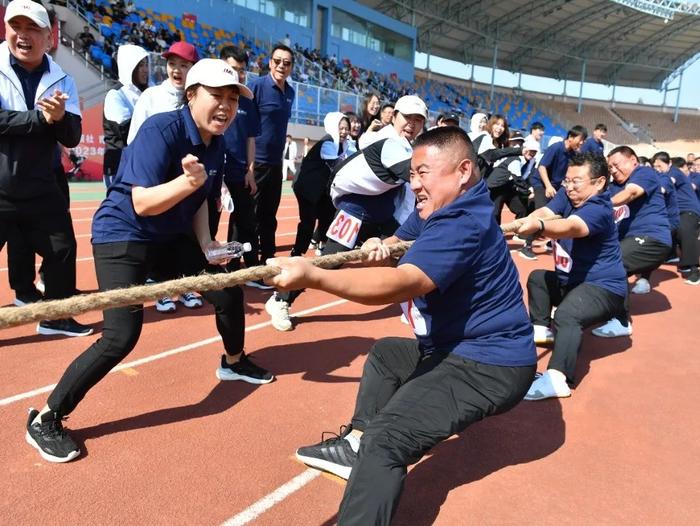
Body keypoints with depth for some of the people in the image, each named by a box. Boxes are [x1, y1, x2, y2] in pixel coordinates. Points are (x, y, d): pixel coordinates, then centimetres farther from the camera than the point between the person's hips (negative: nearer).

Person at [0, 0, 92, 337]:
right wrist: (42, 118, -21)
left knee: (62, 250, 11)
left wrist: (60, 118, -22)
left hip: (40, 189, 4)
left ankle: (55, 317, 31)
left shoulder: (60, 80, 4)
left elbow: (73, 138, -2)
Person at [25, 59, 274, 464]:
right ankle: (45, 421, 2)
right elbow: (142, 204, -28)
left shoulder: (216, 144, 0)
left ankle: (234, 362, 41)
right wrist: (187, 181, -44)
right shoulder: (161, 129, -23)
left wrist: (205, 242, -6)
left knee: (228, 291, 11)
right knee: (122, 336, -19)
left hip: (171, 238, 8)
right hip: (123, 237, -8)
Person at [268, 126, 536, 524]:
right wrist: (378, 247, -11)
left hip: (489, 364, -11)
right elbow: (400, 244, 14)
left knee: (384, 440, -25)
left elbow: (401, 284, -38)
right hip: (456, 347, 11)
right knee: (386, 355, 28)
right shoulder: (439, 209, 9)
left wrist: (312, 276, -49)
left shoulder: (462, 223, -25)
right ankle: (356, 445, 26)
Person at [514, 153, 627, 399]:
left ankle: (557, 378, -45)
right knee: (538, 278, 22)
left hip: (604, 287, -10)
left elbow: (569, 227, -45)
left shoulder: (598, 210, -25)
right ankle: (542, 329, 27)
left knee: (566, 314, -34)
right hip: (569, 280, 10)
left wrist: (538, 226, -66)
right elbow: (543, 213, -16)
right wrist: (515, 225, -37)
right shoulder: (567, 195, 0)